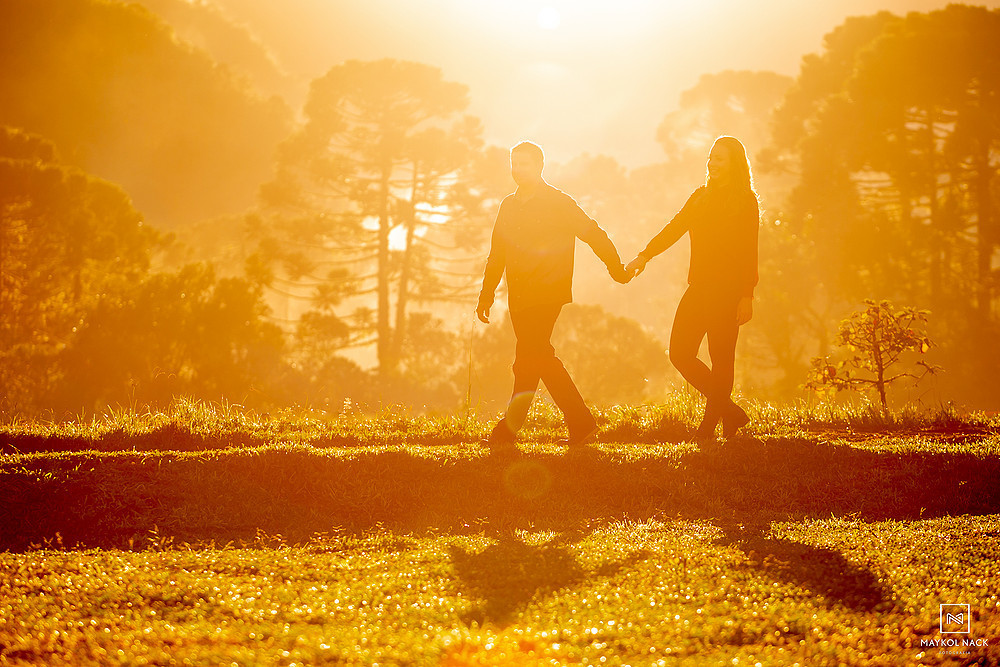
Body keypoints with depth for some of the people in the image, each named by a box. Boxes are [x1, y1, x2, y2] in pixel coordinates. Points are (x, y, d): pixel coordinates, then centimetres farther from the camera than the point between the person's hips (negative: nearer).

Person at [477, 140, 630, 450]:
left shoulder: (560, 203, -4)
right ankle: (581, 422, 15)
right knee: (541, 358, 7)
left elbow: (594, 235, 2)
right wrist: (486, 294, 15)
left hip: (548, 294, -7)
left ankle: (508, 430, -15)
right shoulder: (508, 206, 14)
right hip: (519, 297, 7)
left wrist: (617, 269, 7)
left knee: (528, 358, -14)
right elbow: (497, 254, 19)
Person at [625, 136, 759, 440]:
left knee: (721, 357, -5)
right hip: (699, 288, 7)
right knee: (680, 353, 2)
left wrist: (746, 297, -13)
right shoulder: (701, 196, 17)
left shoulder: (745, 201, -3)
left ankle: (711, 422, 4)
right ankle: (730, 413, 14)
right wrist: (644, 256, -2)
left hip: (727, 291, -7)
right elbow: (674, 228, 11)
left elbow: (749, 252, -8)